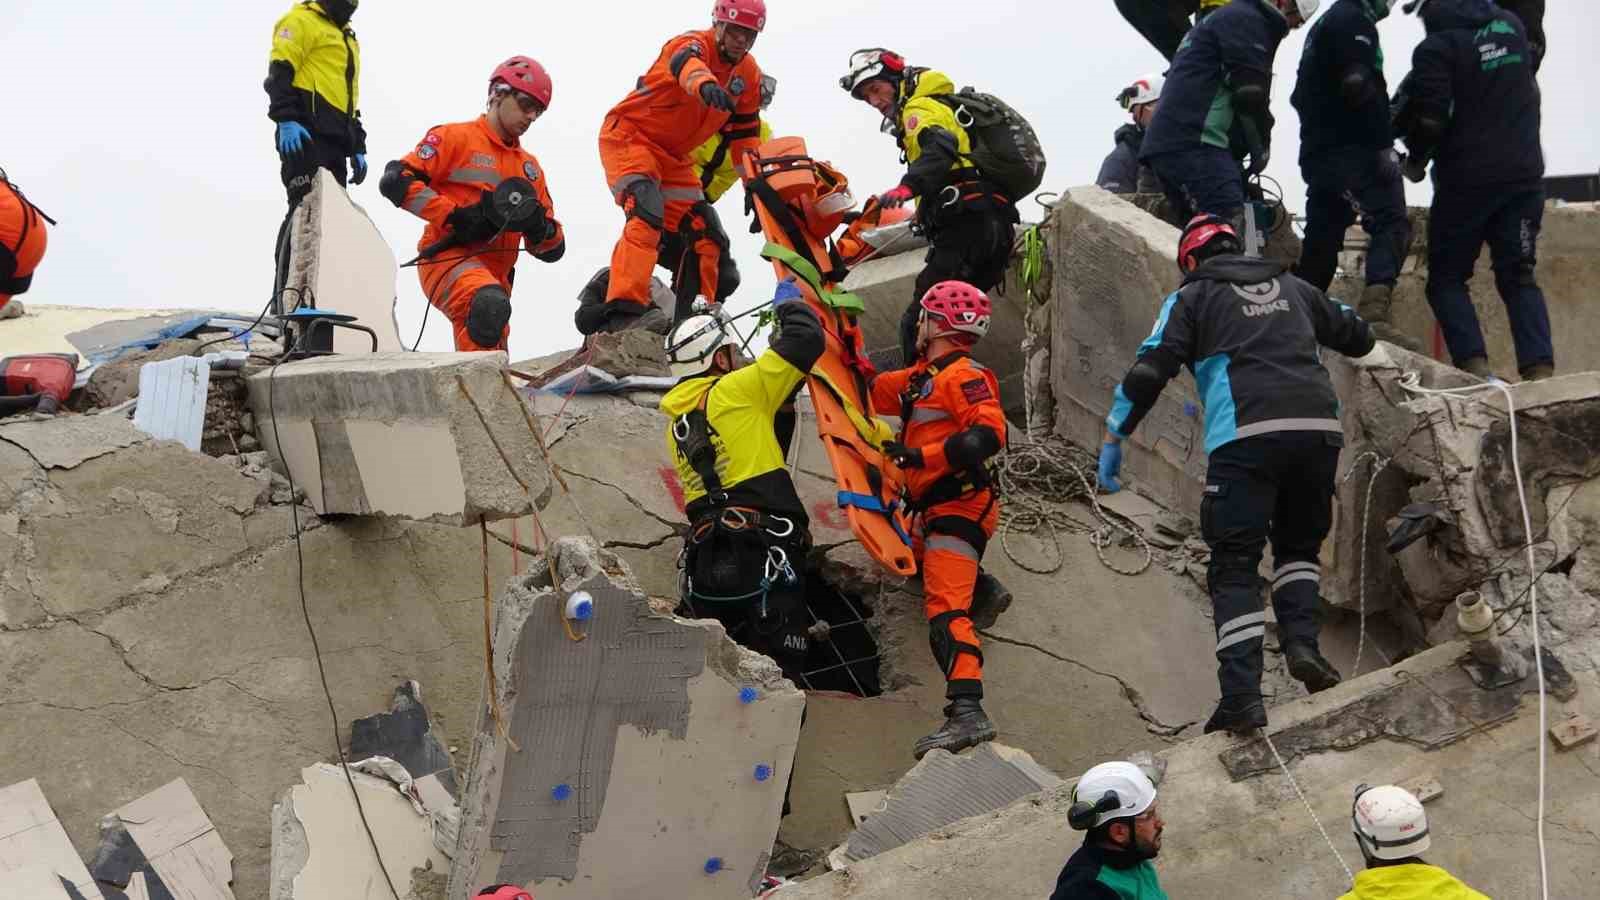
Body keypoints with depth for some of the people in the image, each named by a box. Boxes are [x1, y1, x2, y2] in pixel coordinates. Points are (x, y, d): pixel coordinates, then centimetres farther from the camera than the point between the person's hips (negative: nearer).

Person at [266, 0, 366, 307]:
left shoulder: (348, 39, 30)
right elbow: (279, 72, -10)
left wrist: (357, 148, 24)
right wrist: (286, 119, -23)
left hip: (335, 144, 9)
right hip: (305, 137, -9)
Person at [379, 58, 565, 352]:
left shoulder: (530, 168, 23)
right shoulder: (456, 137, 5)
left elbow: (553, 249, 19)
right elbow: (395, 181, -9)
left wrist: (537, 226, -5)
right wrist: (454, 216, -14)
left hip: (494, 276, 7)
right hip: (447, 258, -7)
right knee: (490, 304, -37)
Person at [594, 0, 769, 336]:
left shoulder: (749, 75, 3)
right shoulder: (693, 43, -18)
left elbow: (744, 136, 10)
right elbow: (686, 64, -45)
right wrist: (706, 84, -68)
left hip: (673, 155, 8)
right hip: (629, 135, -8)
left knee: (704, 232, 3)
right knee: (647, 214, -30)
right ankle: (623, 311, -40)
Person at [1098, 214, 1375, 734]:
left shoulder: (1192, 297, 14)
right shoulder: (1291, 286, 25)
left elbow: (1149, 372, 2)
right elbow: (1357, 338, 34)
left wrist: (1113, 441, 9)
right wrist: (1333, 320, 56)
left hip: (1247, 437, -3)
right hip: (1319, 427, 4)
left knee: (1234, 568, 2)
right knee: (1299, 544, 25)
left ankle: (1242, 698, -10)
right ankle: (1302, 642, 2)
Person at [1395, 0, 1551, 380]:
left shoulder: (1437, 47, -12)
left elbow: (1429, 119, -16)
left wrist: (1417, 155, 3)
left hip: (1467, 180, -5)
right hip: (1524, 174, 5)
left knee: (1447, 278, 7)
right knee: (1520, 277, 10)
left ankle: (1474, 365, -11)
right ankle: (1540, 368, -6)